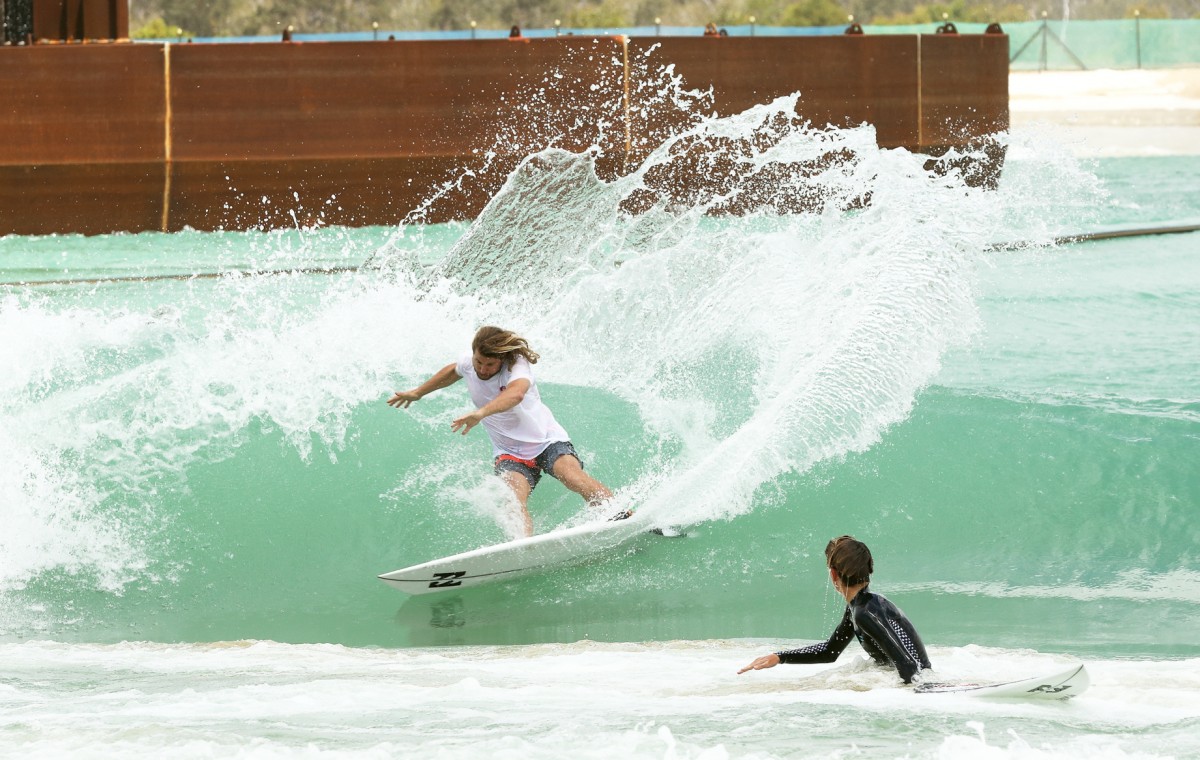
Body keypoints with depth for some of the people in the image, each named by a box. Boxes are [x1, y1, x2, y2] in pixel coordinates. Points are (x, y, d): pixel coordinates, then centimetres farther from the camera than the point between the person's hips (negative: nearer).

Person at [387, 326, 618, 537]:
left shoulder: (518, 364, -23)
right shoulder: (469, 363, -4)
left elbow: (516, 393, -48)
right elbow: (452, 371, 23)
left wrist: (481, 413, -64)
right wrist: (417, 393, 37)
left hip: (547, 440, -3)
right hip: (509, 452, 3)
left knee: (573, 478, -33)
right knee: (514, 502, -28)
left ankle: (619, 515, -36)